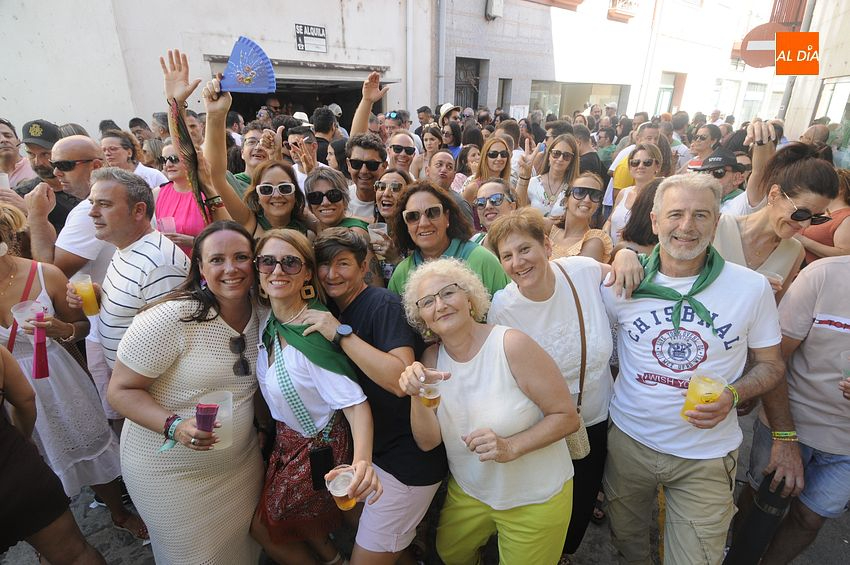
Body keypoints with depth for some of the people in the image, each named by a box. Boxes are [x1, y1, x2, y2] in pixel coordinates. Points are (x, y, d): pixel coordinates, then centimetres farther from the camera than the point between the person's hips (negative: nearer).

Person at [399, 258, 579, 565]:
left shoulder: (511, 344, -26)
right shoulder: (431, 359, -9)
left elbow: (567, 417, -19)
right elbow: (427, 442, -11)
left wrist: (511, 447, -31)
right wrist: (418, 396, -29)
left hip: (535, 497, -4)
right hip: (467, 492, 5)